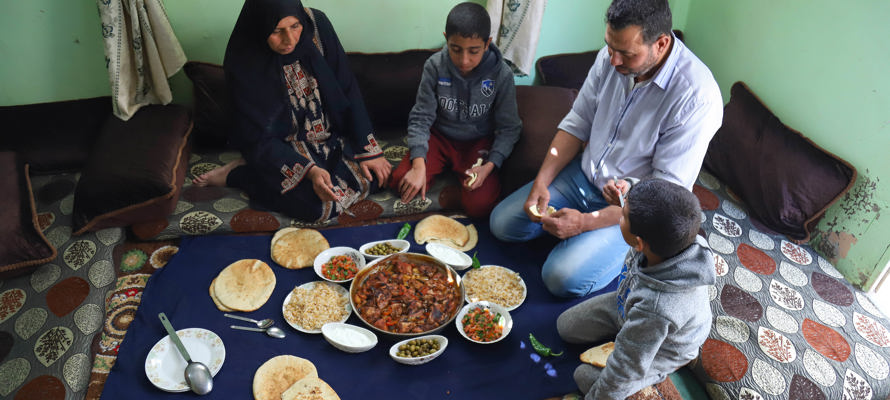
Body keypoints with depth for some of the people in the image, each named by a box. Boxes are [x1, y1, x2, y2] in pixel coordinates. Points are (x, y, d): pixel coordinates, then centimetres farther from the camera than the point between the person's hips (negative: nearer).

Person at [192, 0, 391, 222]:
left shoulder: (316, 24, -16)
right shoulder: (243, 63, -23)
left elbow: (347, 90, -9)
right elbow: (259, 137, -19)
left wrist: (368, 150, -12)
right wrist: (308, 171, -33)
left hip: (329, 134, 5)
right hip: (280, 144, -5)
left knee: (373, 177, -13)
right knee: (321, 205, -25)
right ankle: (236, 174, -3)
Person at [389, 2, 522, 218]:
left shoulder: (502, 74, -18)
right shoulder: (435, 66, -16)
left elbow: (509, 128, -10)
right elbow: (421, 118, -12)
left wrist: (489, 166, -25)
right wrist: (419, 165, -25)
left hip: (479, 143, -1)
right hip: (440, 137, 1)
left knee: (479, 205, -22)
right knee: (401, 182, -19)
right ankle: (445, 168, 9)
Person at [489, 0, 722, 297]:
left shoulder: (697, 97, -28)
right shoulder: (611, 57, -9)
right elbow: (577, 124, 1)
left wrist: (586, 222, -28)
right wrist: (541, 182, -11)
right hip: (584, 174, 6)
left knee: (562, 278, -20)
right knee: (502, 223, 0)